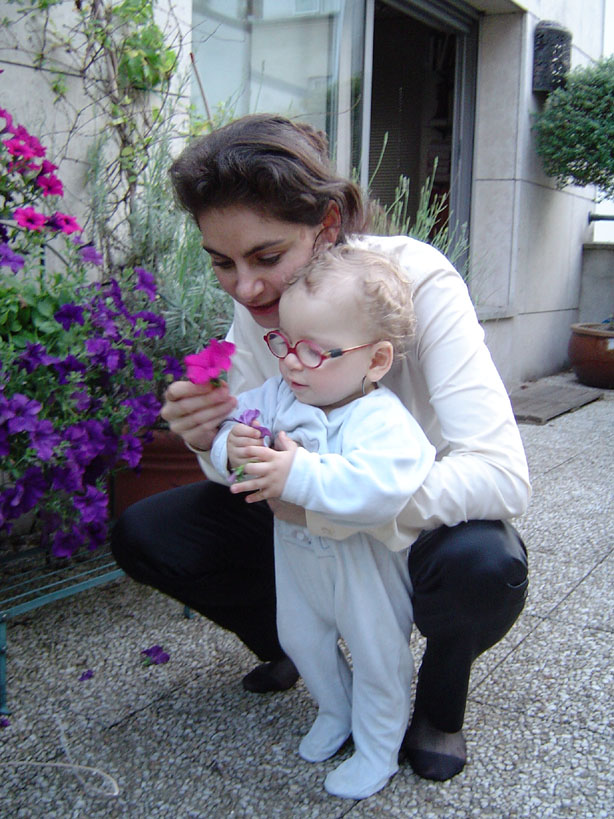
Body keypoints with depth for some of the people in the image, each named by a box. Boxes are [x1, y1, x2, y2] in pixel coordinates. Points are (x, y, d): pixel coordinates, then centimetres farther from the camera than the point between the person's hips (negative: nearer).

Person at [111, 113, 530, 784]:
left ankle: (440, 703, -1)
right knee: (142, 535, -10)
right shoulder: (255, 301, -13)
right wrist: (217, 440, -30)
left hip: (421, 520, -4)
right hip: (311, 519, 5)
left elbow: (503, 475, -37)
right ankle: (292, 645, 16)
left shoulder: (418, 279, -29)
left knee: (486, 570, -37)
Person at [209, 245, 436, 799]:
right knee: (300, 638, 24)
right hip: (299, 556, 6)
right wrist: (230, 450, -34)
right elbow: (229, 428, -10)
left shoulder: (382, 420, -33)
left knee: (377, 656, 12)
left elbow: (380, 487, -50)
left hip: (366, 568, -6)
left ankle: (377, 751, 37)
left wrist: (300, 474, -53)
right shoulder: (275, 396, -12)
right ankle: (336, 712, 52)